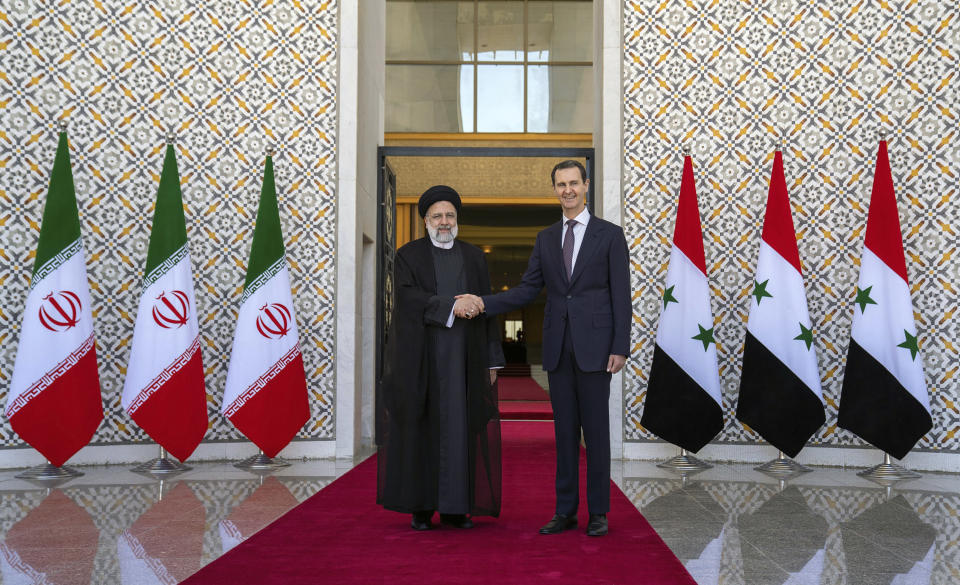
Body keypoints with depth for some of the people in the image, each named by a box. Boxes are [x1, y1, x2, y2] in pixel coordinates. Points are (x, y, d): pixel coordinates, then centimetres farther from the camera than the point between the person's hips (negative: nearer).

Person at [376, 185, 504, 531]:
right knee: (421, 429, 1)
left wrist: (492, 360, 5)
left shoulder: (474, 258, 13)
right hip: (420, 358, -2)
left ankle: (455, 506, 10)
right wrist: (451, 305, -23)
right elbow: (408, 298, -12)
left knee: (460, 428, 2)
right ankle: (421, 506, 9)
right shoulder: (408, 256, 5)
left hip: (463, 359, 2)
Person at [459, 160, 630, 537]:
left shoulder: (609, 234, 0)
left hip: (594, 346, -4)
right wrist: (483, 303, -4)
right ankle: (565, 511, 15)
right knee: (564, 430, 8)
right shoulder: (546, 239, 13)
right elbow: (527, 291, 10)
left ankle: (598, 512, 11)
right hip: (558, 348, 4)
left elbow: (621, 294, -3)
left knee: (596, 428, 1)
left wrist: (620, 347, -10)